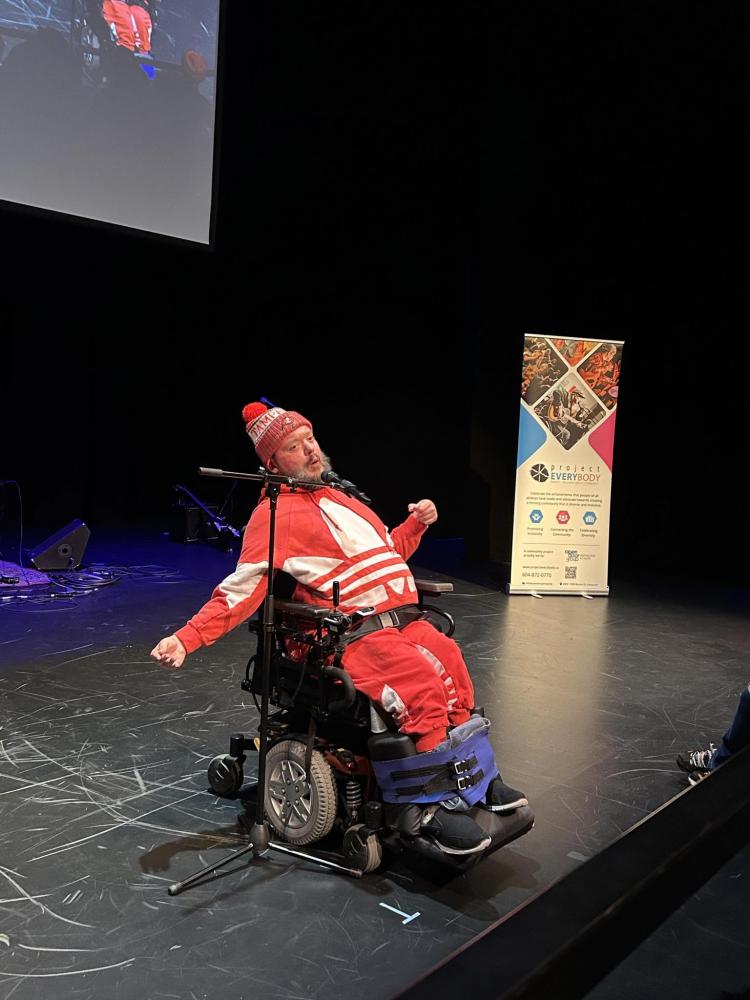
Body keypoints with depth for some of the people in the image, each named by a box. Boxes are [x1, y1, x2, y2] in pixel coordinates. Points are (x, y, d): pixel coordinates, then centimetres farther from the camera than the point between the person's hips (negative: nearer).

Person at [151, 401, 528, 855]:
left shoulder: (340, 498, 24)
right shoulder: (277, 514, 0)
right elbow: (242, 590, -7)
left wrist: (416, 524, 17)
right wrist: (186, 638, -19)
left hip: (405, 620, 8)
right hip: (355, 635, -7)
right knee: (422, 687, -27)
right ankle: (439, 805, -13)